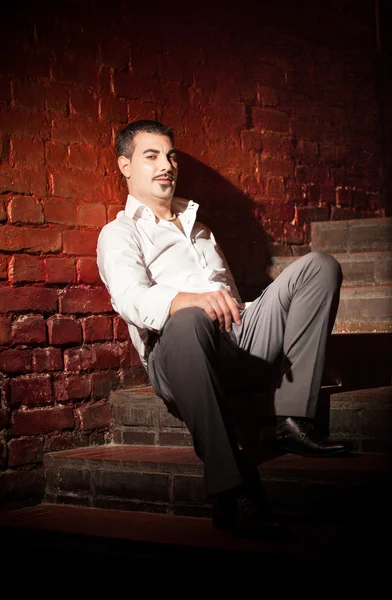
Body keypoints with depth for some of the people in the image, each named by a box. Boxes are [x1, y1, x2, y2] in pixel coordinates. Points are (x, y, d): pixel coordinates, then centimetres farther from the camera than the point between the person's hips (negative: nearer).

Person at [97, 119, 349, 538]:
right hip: (180, 358, -6)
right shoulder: (119, 233, 10)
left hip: (240, 339, 6)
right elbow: (131, 299, -12)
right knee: (189, 322, -42)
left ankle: (293, 420, -22)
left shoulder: (195, 222, 34)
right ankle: (231, 491, -43)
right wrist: (193, 300, -32)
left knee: (319, 266, -9)